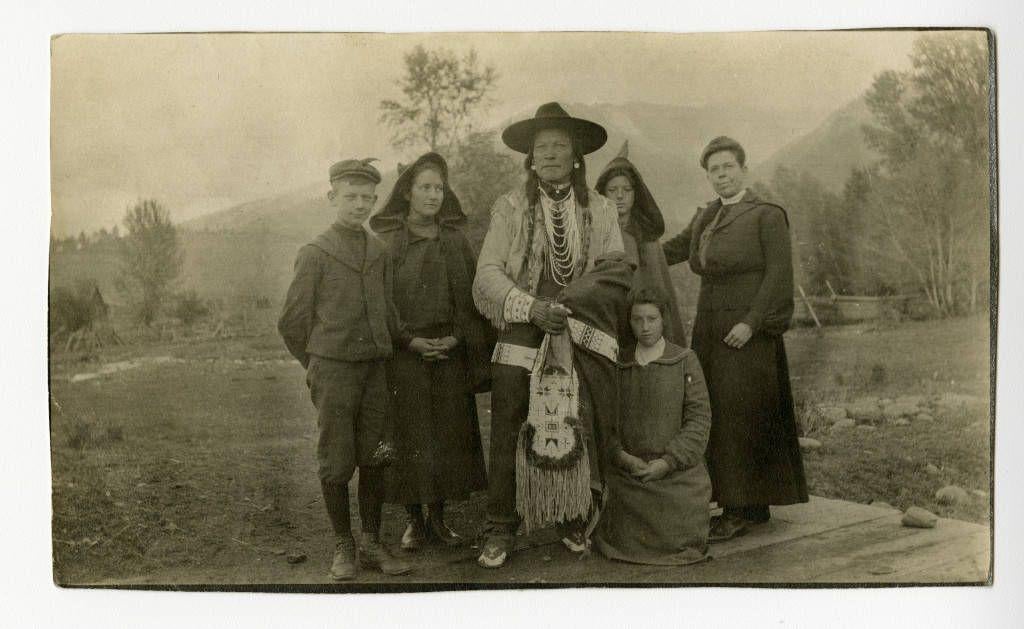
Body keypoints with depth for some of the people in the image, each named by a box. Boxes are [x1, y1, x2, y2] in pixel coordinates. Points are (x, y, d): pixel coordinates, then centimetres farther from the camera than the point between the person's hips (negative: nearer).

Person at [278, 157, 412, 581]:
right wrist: (317, 367, 8)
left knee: (373, 460, 9)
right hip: (333, 371, -4)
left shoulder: (379, 252, 9)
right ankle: (343, 548, 19)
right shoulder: (315, 255, -4)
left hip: (375, 370, 4)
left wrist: (411, 342, 15)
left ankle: (372, 544, 22)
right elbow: (292, 322, 1)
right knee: (336, 463, 3)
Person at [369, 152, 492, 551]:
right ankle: (414, 520, 16)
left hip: (450, 351, 3)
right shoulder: (385, 240, -1)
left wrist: (458, 338, -7)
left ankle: (438, 518, 20)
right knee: (408, 436, 1)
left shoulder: (455, 241, 8)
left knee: (449, 434, 6)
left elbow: (470, 296, 7)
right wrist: (409, 341, -12)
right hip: (402, 354, -2)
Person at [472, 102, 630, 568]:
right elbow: (488, 273, -2)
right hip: (519, 341, -1)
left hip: (581, 345, 2)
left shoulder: (599, 210, 10)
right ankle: (500, 531, 10)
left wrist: (567, 303, -13)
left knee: (578, 433, 5)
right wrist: (532, 307, -16)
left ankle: (574, 522, 24)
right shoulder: (510, 207, 5)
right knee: (509, 434, -2)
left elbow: (617, 271, 2)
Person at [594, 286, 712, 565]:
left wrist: (668, 462, -16)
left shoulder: (685, 361, -3)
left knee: (680, 544, -10)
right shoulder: (619, 365, 5)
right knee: (627, 542, -7)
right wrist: (622, 456, -13)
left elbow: (699, 419, -7)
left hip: (678, 470, -2)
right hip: (630, 469, 2)